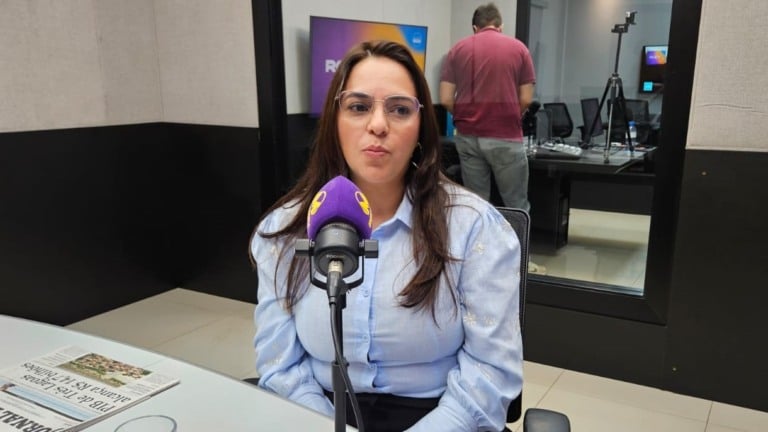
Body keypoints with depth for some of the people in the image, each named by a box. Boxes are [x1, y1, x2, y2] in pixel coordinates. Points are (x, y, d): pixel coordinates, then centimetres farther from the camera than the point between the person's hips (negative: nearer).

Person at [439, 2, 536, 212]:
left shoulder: (458, 49, 6)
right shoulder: (518, 48, 4)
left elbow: (446, 100, 1)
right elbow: (526, 99, 2)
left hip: (467, 137, 2)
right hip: (506, 137, -2)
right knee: (517, 206, 6)